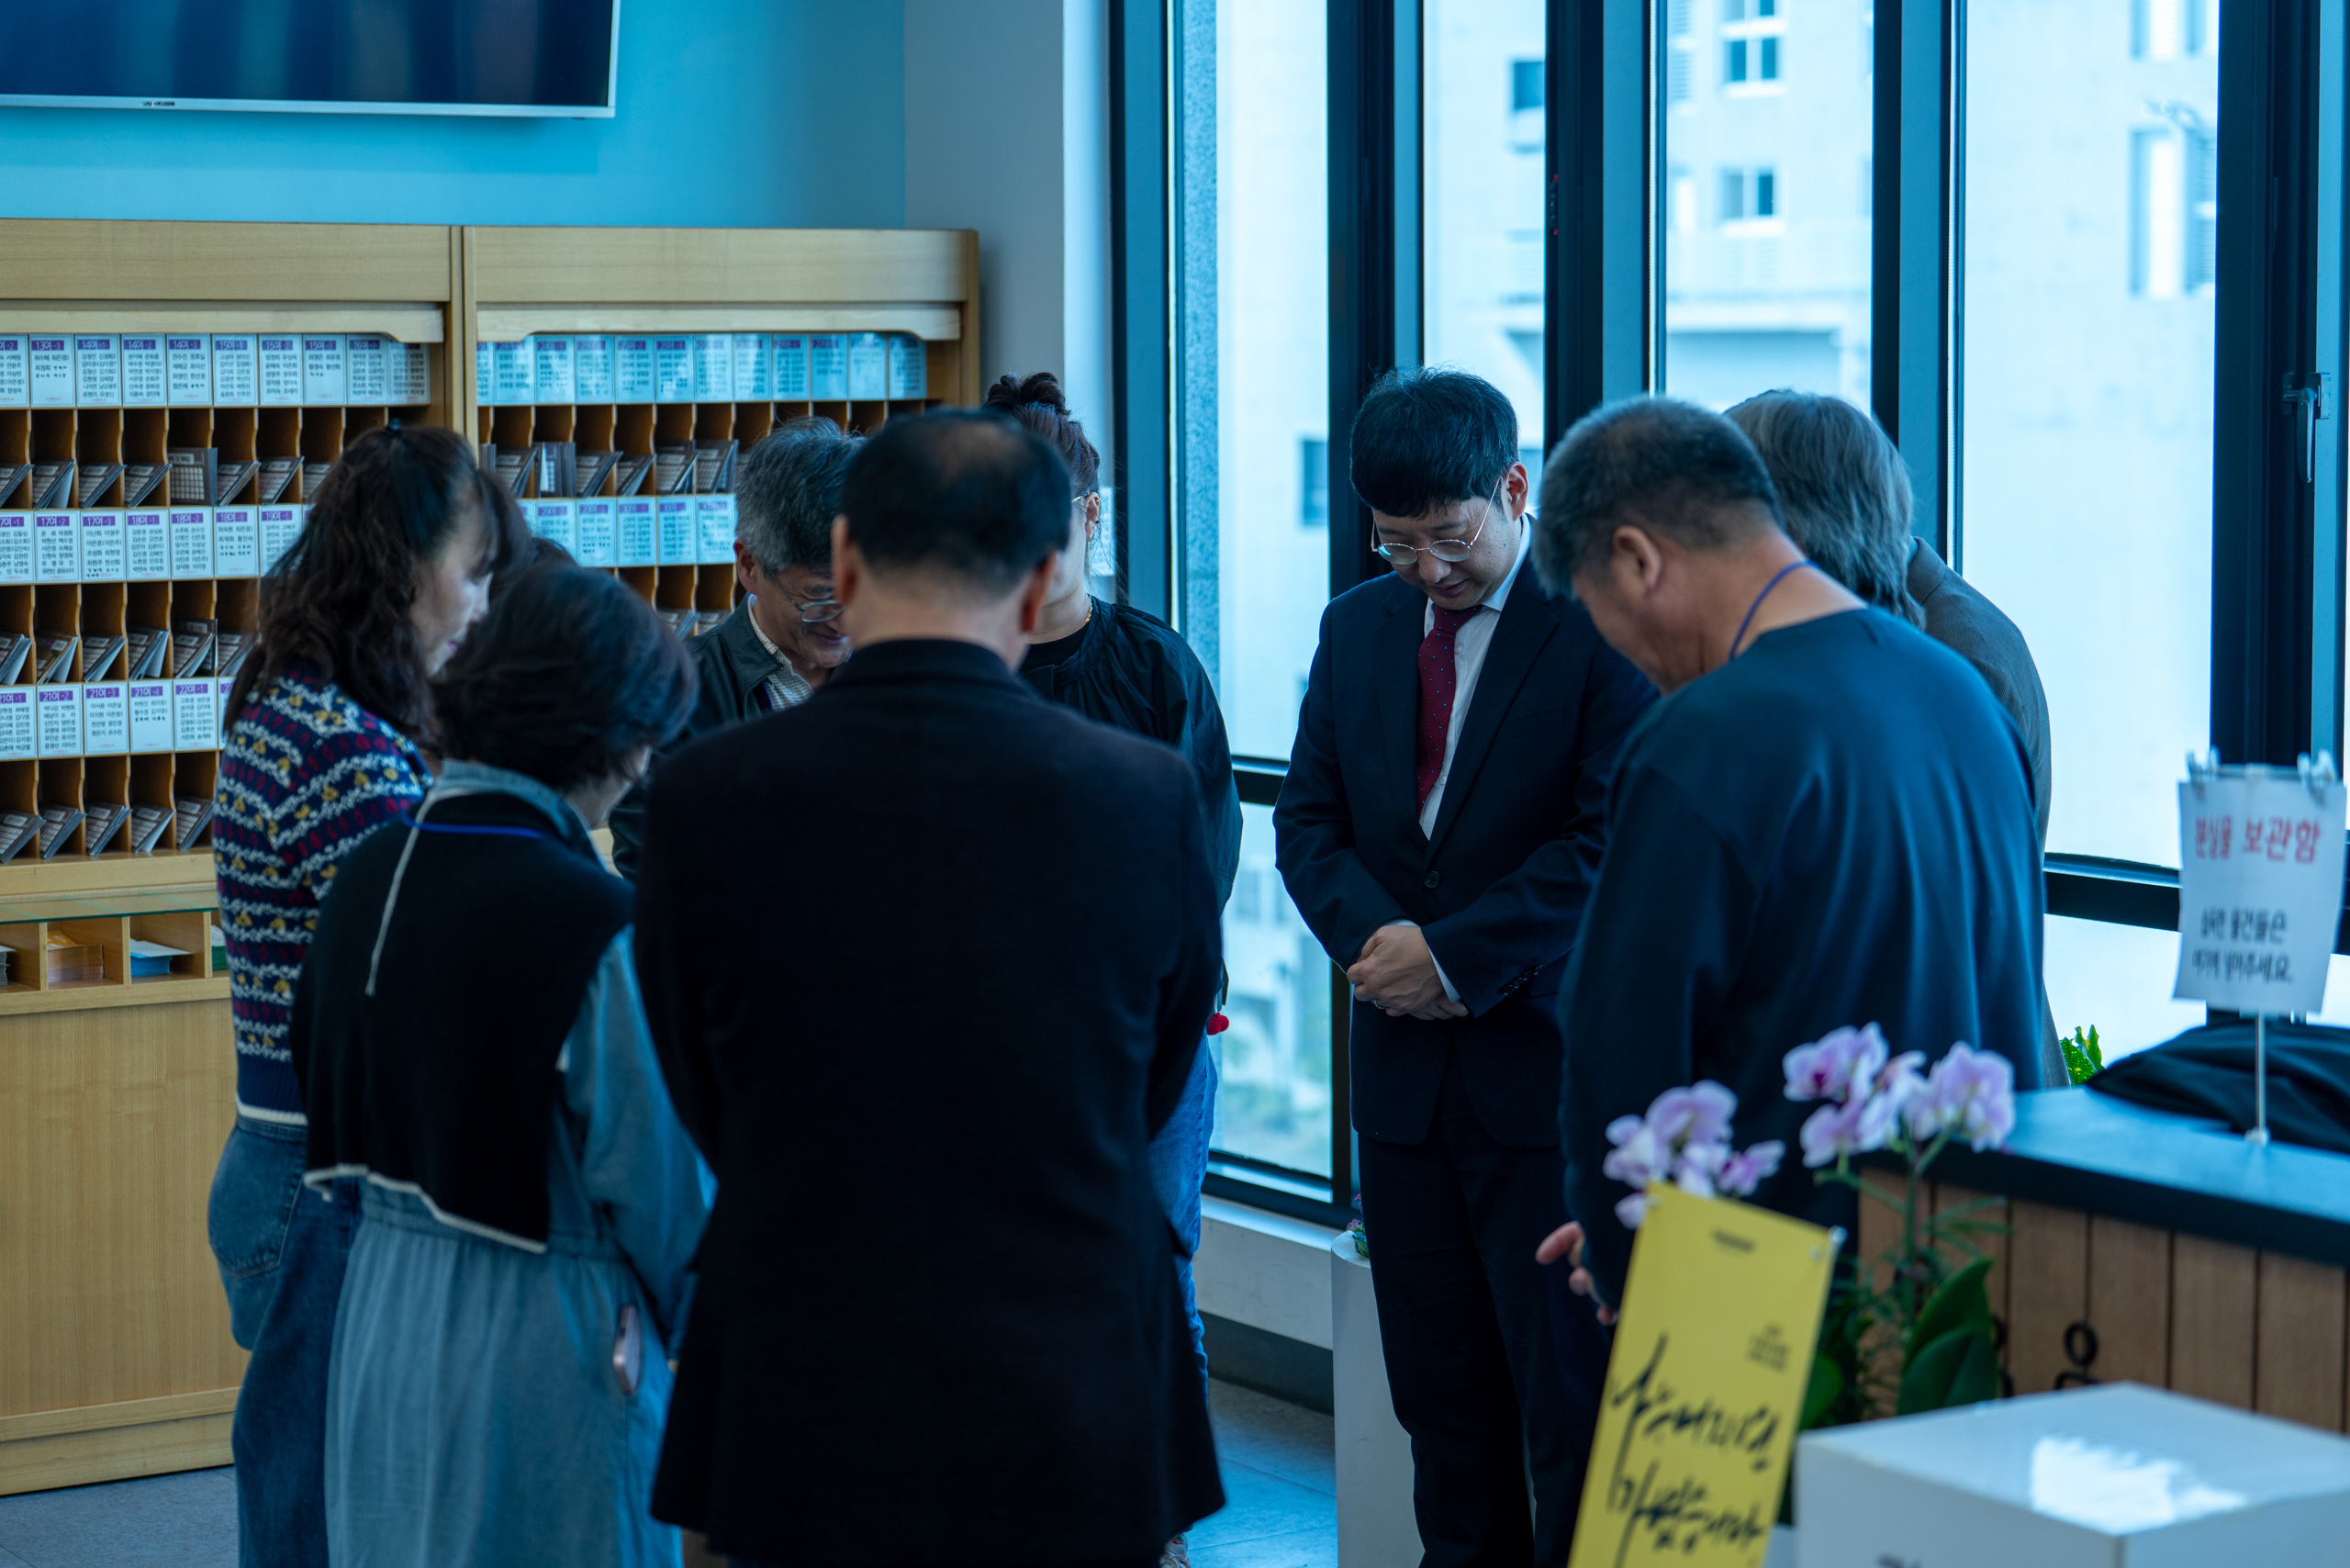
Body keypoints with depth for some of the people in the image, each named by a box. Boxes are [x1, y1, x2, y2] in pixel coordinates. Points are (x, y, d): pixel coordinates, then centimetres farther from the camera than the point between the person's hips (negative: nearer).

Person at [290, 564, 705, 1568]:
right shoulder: (591, 920, -20)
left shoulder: (370, 876, 1)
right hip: (543, 1345, -7)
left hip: (382, 1320, 7)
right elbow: (649, 1173, -15)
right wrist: (687, 1332, 2)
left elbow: (328, 1095, 9)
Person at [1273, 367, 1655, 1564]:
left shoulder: (1600, 624, -8)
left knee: (1570, 1398, -3)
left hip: (1548, 1062, -6)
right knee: (1441, 1398, 10)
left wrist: (1456, 957, -16)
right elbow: (1309, 817, 11)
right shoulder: (1356, 626, 12)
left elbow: (1614, 840, -13)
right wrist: (1374, 936, -9)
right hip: (1405, 1066, 6)